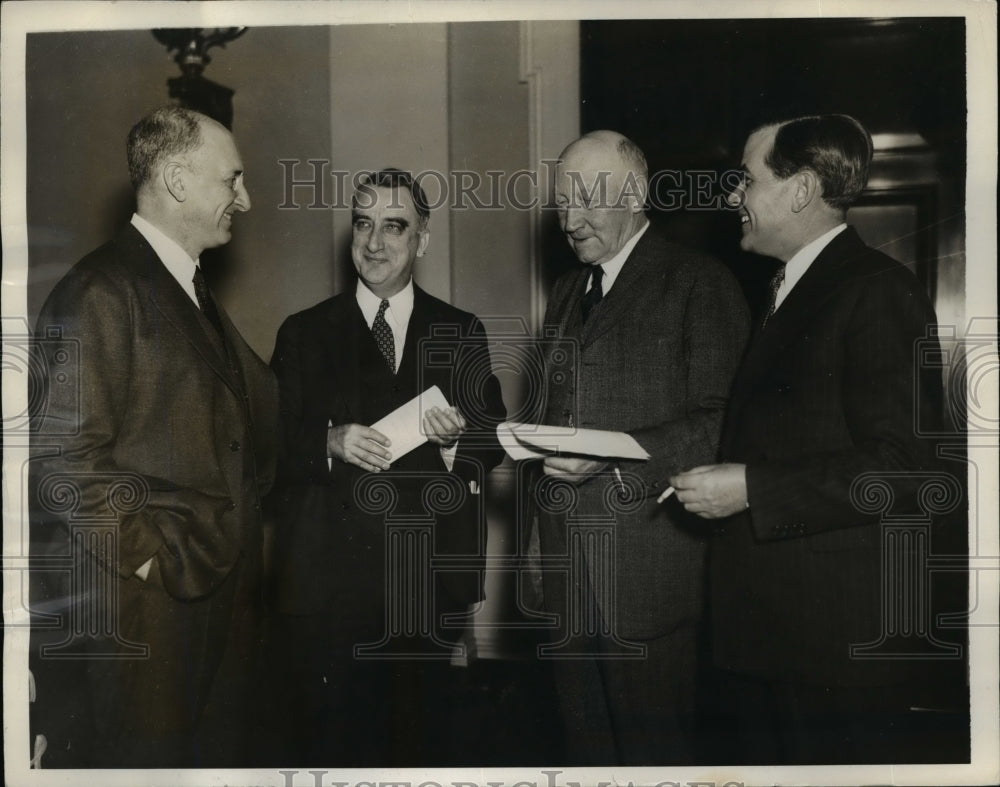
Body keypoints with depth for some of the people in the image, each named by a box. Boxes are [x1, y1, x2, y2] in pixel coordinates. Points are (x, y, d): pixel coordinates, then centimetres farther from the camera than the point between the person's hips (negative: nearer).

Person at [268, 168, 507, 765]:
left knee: (425, 739, 7)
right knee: (329, 741, 3)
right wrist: (330, 443, -16)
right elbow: (274, 447, 3)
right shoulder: (304, 334, 8)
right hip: (329, 581, 0)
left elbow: (496, 442, 8)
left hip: (431, 581, 1)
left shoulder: (462, 333, 11)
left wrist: (456, 437, -13)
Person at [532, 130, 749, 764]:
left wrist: (615, 456, -19)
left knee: (654, 746, 3)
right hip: (571, 563, 7)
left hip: (650, 564, -6)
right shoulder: (568, 291, 19)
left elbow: (719, 423, -11)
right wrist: (541, 446, 7)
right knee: (584, 737, 13)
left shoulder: (700, 283, -4)